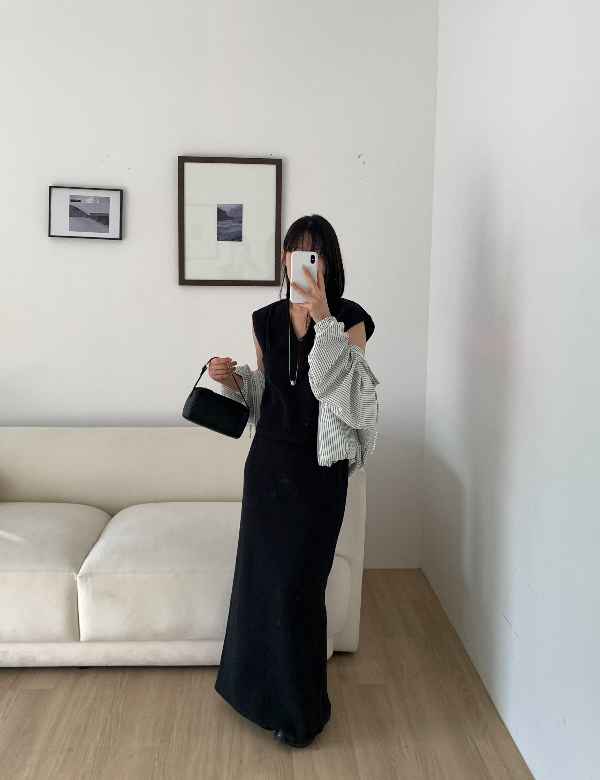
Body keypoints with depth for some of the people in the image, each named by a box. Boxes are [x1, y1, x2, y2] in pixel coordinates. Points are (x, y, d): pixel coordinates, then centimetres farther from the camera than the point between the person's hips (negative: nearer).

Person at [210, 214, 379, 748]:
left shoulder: (351, 319, -7)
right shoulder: (266, 320, 6)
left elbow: (335, 387, -22)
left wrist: (323, 318, -25)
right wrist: (233, 378, -4)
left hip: (318, 467, -5)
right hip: (268, 459, 5)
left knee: (296, 580, -1)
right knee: (259, 570, 14)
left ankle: (302, 708, 22)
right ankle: (257, 683, 40)